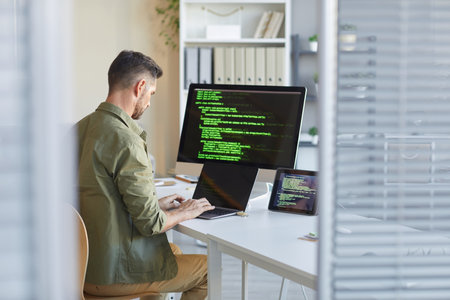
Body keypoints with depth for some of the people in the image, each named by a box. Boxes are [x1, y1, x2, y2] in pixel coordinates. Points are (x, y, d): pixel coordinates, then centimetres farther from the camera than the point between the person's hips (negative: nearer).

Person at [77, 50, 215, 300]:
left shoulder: (81, 128, 5)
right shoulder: (125, 140, -23)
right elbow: (150, 223, -21)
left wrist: (156, 204, 18)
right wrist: (184, 213, -1)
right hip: (113, 275, -9)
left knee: (172, 249, 32)